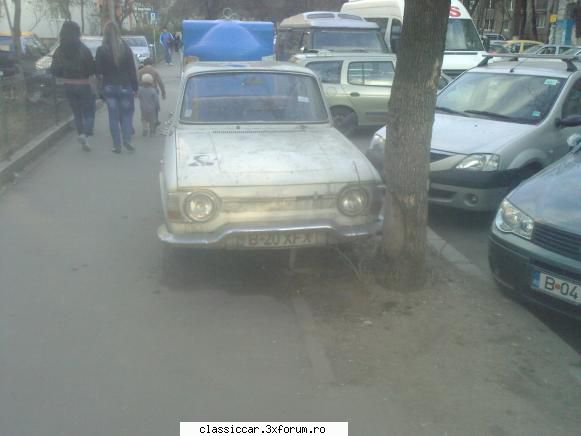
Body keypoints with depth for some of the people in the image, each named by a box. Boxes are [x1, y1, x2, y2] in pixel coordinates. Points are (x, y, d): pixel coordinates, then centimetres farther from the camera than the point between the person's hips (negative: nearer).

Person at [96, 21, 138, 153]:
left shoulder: (101, 50, -7)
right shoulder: (125, 48, -5)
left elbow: (98, 71, -6)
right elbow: (132, 70, -4)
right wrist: (135, 87, 2)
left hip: (109, 87, 0)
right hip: (125, 86, 0)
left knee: (114, 116, 7)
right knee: (127, 114, 13)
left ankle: (117, 145, 7)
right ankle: (127, 139, -3)